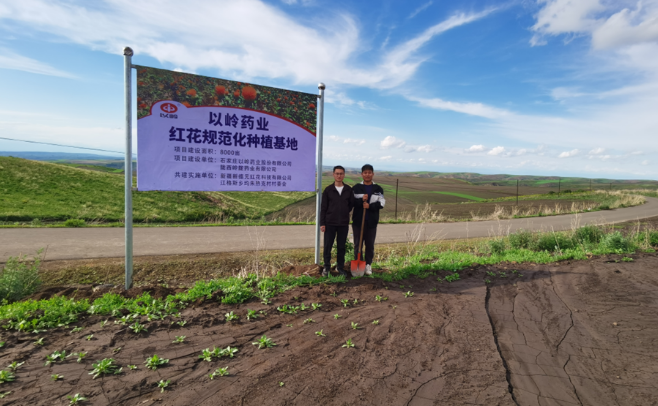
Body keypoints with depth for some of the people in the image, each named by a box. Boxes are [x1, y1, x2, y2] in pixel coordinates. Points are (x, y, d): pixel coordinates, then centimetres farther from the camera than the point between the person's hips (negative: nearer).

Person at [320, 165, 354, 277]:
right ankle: (327, 267, 20)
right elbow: (323, 208, -1)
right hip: (330, 223, -1)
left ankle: (341, 267, 24)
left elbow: (351, 204, 15)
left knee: (341, 247, 10)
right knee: (327, 246, 4)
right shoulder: (328, 190, -2)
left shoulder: (348, 190, 3)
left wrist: (344, 212, 5)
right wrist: (322, 223, -5)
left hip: (344, 224, 2)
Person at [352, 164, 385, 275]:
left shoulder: (378, 189, 6)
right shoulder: (356, 188, 4)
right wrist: (361, 200, -21)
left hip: (372, 221, 1)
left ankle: (368, 265, 22)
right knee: (357, 244, 5)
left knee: (370, 244, 9)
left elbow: (381, 203, -4)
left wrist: (370, 206, -20)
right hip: (358, 220, -1)